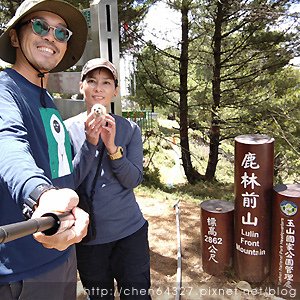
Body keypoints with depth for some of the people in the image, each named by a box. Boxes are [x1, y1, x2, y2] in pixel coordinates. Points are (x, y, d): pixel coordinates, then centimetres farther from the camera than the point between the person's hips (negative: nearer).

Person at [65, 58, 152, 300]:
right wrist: (90, 143, -26)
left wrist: (112, 147, -25)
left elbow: (134, 180, -10)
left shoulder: (130, 129, -3)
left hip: (130, 230, 1)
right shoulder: (68, 129, -6)